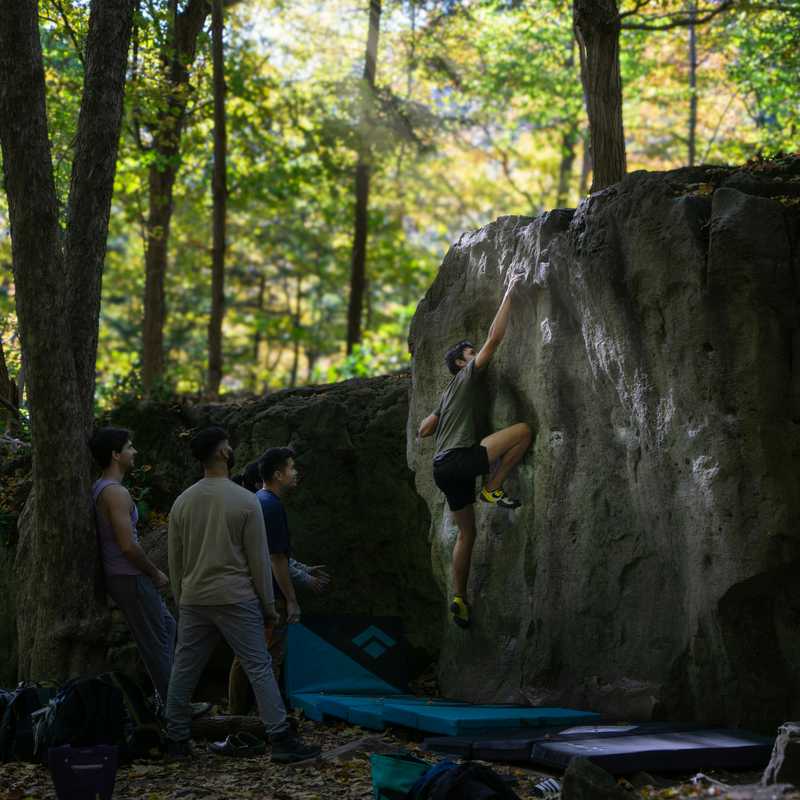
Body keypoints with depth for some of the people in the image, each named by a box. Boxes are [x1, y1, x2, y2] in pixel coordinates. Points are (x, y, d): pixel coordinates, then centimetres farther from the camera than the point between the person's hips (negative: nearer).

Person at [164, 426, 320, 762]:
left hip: (193, 600, 5)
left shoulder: (182, 502, 5)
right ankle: (281, 739, -6)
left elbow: (175, 558, 11)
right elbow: (259, 557, -6)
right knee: (259, 668, -3)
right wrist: (268, 603, 2)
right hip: (236, 599, -4)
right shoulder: (245, 501, -9)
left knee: (184, 668, 12)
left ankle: (176, 740, 17)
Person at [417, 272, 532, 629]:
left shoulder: (448, 394, 27)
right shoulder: (469, 375, 4)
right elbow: (494, 338, -7)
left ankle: (459, 598, 11)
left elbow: (423, 430, 27)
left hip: (443, 468, 9)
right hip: (458, 459, -9)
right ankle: (492, 489, -8)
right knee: (523, 430, -15)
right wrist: (509, 294, -2)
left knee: (466, 532, 15)